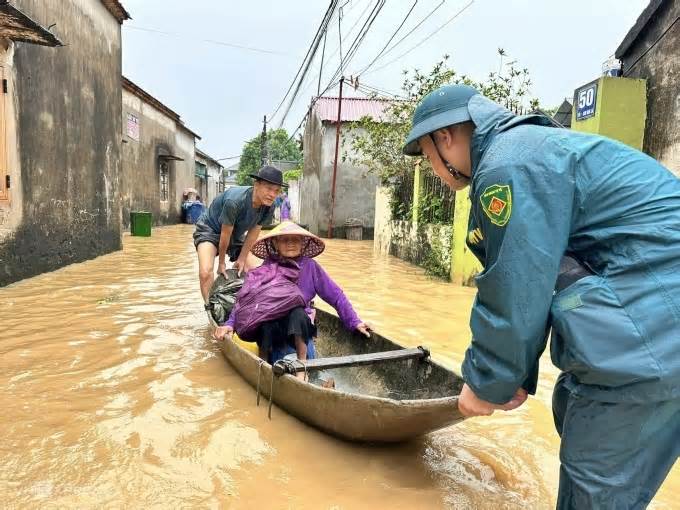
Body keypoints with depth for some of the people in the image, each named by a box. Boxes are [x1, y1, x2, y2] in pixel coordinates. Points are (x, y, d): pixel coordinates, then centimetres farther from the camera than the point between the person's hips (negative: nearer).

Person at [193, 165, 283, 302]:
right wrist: (221, 262, -14)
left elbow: (253, 233, -8)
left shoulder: (268, 209, -19)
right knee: (206, 272, -26)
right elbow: (225, 234, -27)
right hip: (210, 230, -6)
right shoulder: (234, 201, -38)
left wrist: (242, 259, -5)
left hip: (236, 235, 6)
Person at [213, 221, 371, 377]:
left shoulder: (310, 266, 1)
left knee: (298, 313, -33)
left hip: (299, 329, 1)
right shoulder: (265, 269, -1)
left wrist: (354, 322, -3)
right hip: (270, 327, -1)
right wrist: (230, 324, -22)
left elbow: (336, 295, 3)